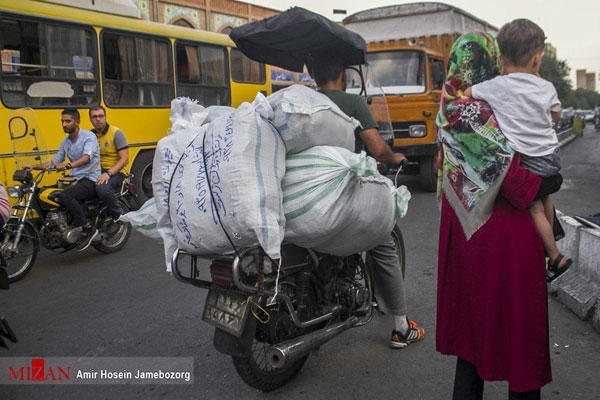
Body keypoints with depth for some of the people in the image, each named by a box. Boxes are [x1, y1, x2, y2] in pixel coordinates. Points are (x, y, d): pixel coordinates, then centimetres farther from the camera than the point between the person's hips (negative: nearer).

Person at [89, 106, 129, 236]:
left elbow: (124, 159, -11)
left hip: (115, 172, -6)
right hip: (95, 172, 6)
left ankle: (118, 216, -12)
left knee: (102, 188, -36)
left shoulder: (116, 133, -5)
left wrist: (108, 173, -23)